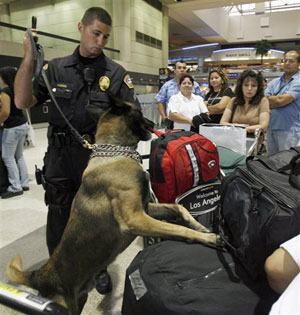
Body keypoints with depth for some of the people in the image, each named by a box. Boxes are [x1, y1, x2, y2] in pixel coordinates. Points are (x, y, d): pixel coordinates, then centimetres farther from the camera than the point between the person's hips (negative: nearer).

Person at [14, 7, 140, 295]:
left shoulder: (116, 73, 1)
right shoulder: (56, 68, 5)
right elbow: (22, 102, -1)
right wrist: (29, 57, -9)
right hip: (60, 157, 1)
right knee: (58, 218, 12)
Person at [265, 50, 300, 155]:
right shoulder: (274, 82, 12)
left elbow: (281, 100, -16)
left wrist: (269, 98, 1)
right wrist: (276, 102, -11)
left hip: (289, 130, -6)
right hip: (271, 128, 6)